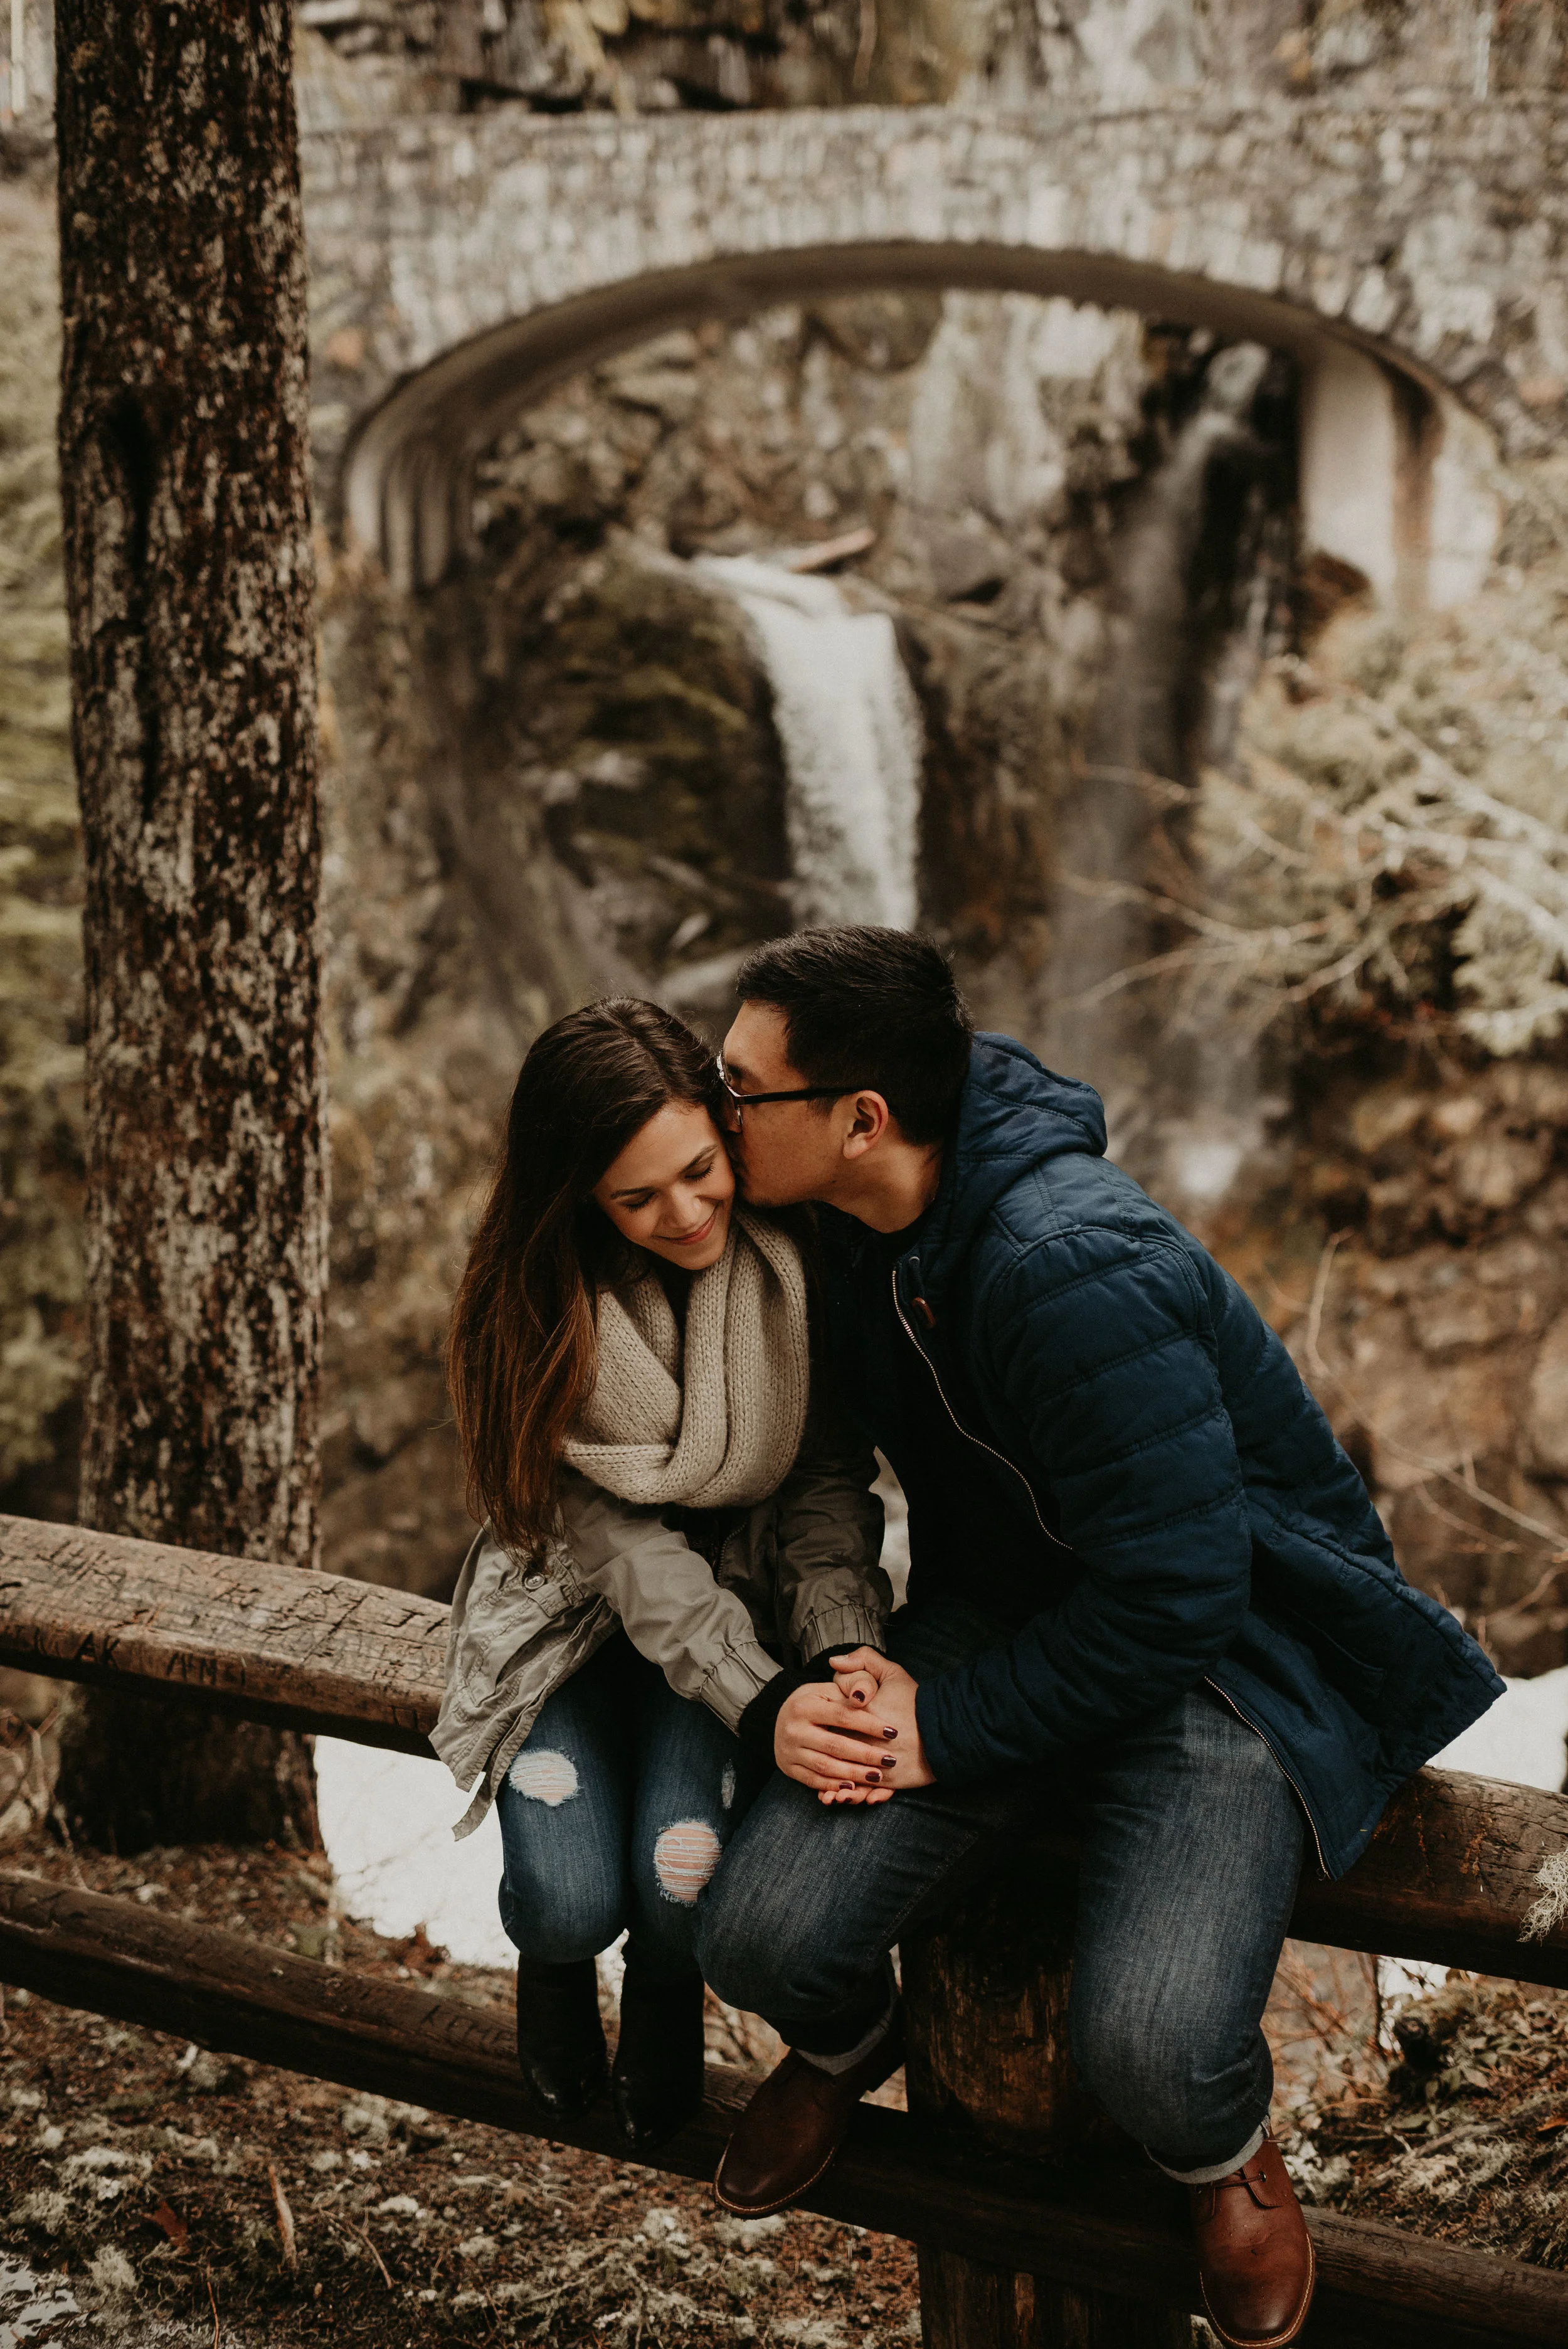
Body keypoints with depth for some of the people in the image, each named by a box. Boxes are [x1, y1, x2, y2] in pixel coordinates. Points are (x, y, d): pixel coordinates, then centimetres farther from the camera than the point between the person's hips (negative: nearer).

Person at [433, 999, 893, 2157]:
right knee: (571, 1899, -21)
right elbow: (621, 1543, -20)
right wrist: (761, 1704, -32)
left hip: (748, 1584, 0)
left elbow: (829, 1483, -8)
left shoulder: (798, 1254, -16)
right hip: (578, 1606, 0)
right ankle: (556, 1968, 20)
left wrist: (843, 1651, -27)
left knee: (685, 1874, -25)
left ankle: (667, 1991, 15)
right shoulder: (538, 1303, -17)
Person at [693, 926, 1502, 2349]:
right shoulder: (855, 1230, -5)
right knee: (761, 1936, -15)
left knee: (1149, 2049, -28)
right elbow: (842, 1451, 15)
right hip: (1006, 1617, 6)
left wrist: (948, 1728, -19)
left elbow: (1171, 1597, -28)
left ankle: (1224, 2145, 11)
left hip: (1228, 1651, -6)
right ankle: (845, 2047, 23)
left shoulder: (1078, 1273, -31)